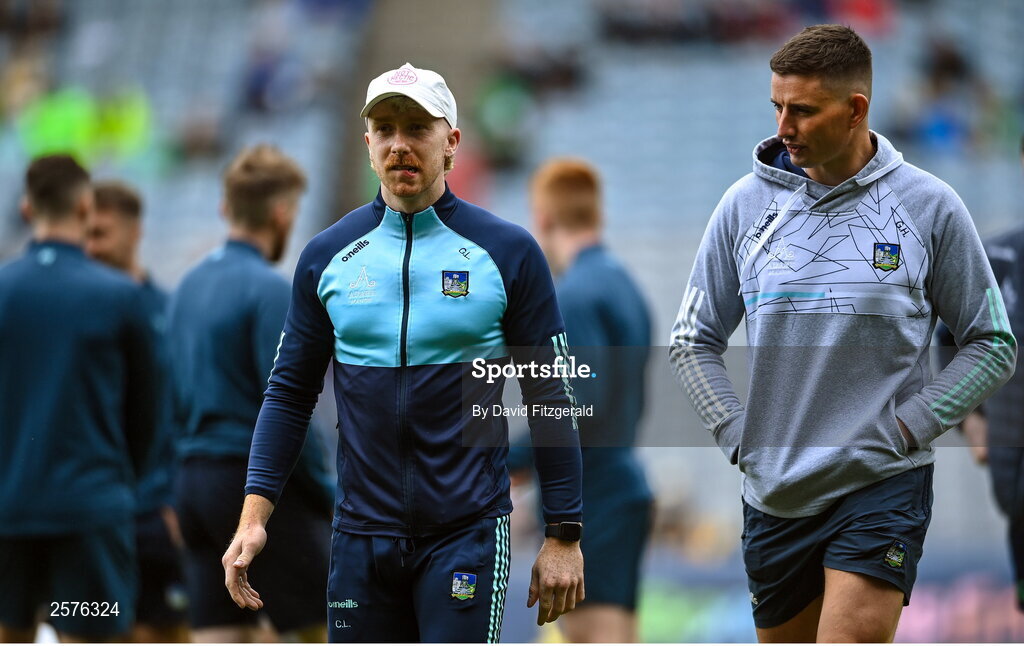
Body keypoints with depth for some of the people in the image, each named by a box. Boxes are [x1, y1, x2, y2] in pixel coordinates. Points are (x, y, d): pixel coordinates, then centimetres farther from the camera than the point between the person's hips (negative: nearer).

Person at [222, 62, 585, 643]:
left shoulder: (508, 252, -1)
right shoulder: (327, 256, 7)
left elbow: (551, 398, 1)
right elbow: (291, 392, 11)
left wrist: (564, 536, -2)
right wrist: (255, 513, 1)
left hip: (468, 533, -3)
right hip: (362, 534, 3)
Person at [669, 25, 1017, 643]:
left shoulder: (929, 206, -3)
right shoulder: (746, 204, 3)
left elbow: (992, 344, 4)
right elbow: (694, 341, 12)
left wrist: (911, 426, -7)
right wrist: (738, 432, -1)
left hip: (883, 483, -4)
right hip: (775, 492, 4)